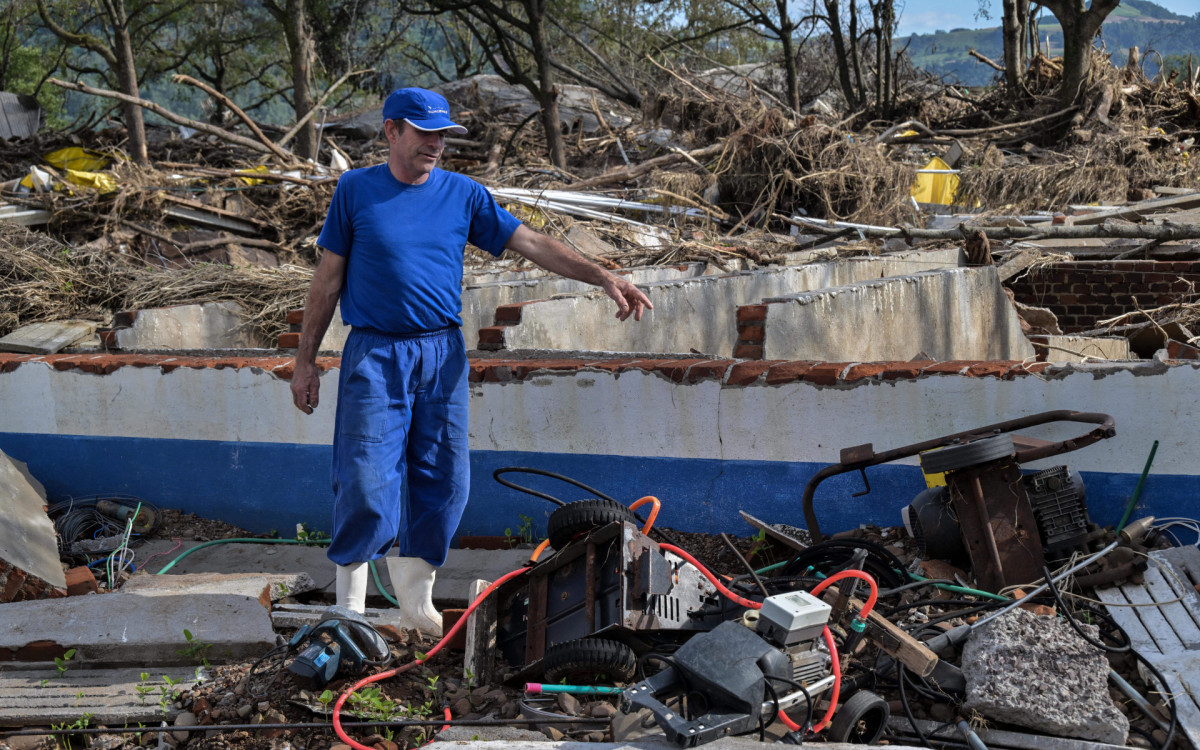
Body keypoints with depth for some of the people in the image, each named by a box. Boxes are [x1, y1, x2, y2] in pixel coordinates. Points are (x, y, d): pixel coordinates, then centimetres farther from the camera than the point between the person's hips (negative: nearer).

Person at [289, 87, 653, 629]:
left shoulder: (463, 195, 8)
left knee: (444, 481, 3)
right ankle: (350, 600, 8)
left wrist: (604, 279, -5)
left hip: (443, 355, 3)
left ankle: (413, 586, 21)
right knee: (367, 482, -8)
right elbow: (328, 280, 5)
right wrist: (305, 360, 5)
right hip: (374, 355, -3)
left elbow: (532, 244, 5)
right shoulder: (356, 190, 2)